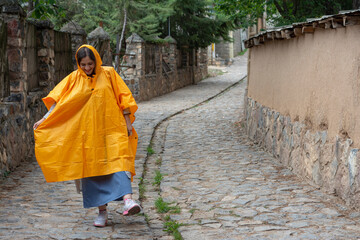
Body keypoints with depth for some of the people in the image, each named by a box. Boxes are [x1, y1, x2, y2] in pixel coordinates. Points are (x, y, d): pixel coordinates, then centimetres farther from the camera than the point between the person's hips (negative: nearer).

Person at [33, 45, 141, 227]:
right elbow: (58, 99, 1)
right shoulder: (74, 78, 6)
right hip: (87, 132, 2)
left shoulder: (108, 74, 3)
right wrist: (45, 118, -11)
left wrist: (128, 123, 1)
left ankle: (127, 200, -33)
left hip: (111, 129, -1)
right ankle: (102, 211, 5)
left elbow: (123, 97, 5)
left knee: (118, 161, -19)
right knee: (92, 169, 0)